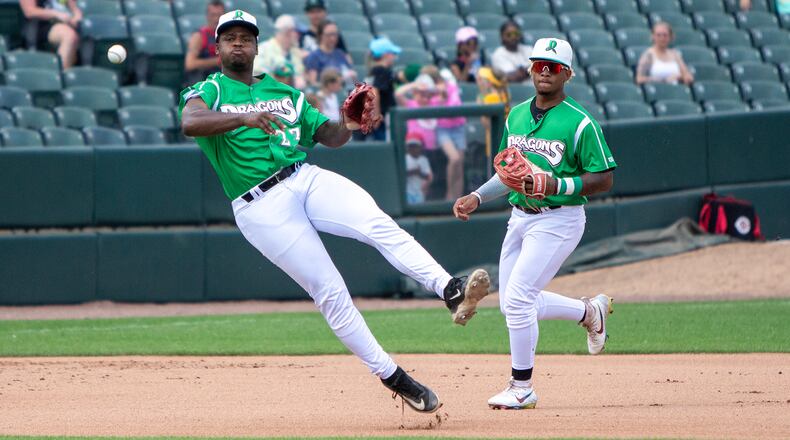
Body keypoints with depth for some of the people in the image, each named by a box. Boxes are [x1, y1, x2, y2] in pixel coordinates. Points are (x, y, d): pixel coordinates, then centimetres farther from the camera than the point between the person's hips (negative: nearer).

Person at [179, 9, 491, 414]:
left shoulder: (284, 93, 23)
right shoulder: (208, 91, 5)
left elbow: (327, 135, 23)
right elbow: (189, 123, -18)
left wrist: (347, 125, -2)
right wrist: (245, 118, -34)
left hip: (306, 179, 4)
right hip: (261, 208, -4)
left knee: (380, 225, -24)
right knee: (330, 292, -10)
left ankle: (451, 292, -41)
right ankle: (393, 378, -5)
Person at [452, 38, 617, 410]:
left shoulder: (579, 123, -12)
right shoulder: (517, 115, 10)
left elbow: (603, 180, -12)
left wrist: (558, 186, -25)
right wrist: (477, 197, 8)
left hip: (557, 220, -8)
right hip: (519, 218, 8)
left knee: (517, 299, -14)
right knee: (513, 305, 12)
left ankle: (522, 387, -1)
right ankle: (589, 312, 34)